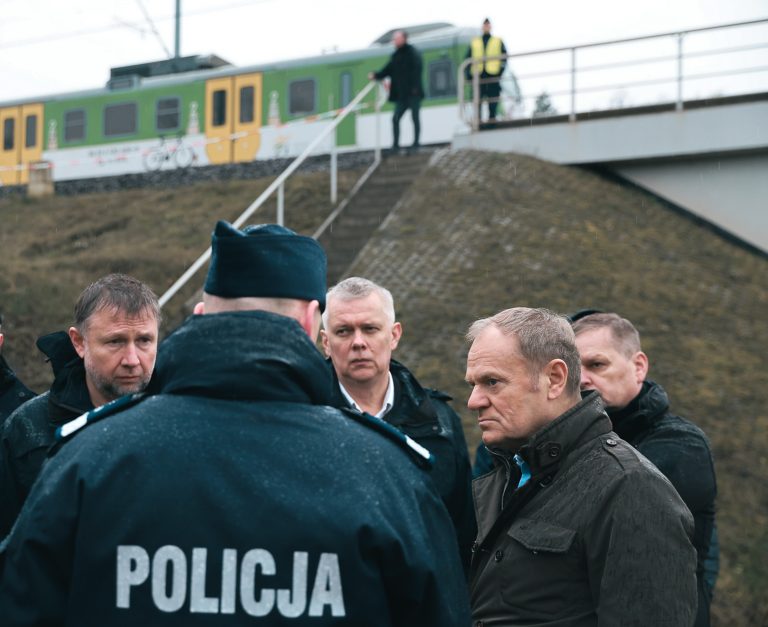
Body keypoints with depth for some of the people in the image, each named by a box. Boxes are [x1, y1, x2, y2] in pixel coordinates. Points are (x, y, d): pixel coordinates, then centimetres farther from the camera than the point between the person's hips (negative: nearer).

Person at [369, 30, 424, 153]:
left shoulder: (412, 53, -5)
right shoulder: (395, 56, 15)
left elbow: (416, 69, -13)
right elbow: (388, 70, 14)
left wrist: (415, 88, -21)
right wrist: (376, 75, -3)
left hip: (413, 93, -7)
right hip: (402, 95, 7)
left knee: (415, 117, -1)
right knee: (395, 118, 0)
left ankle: (416, 144, 6)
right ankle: (395, 145, 3)